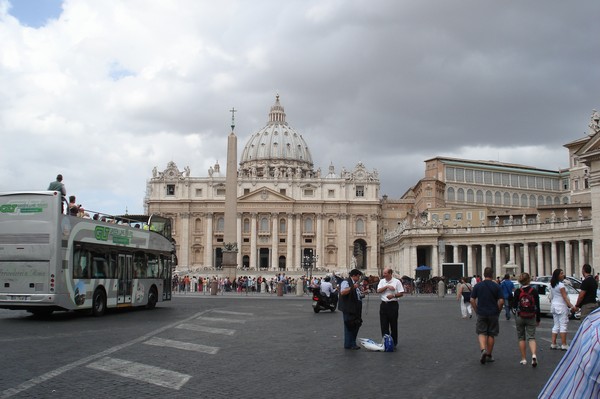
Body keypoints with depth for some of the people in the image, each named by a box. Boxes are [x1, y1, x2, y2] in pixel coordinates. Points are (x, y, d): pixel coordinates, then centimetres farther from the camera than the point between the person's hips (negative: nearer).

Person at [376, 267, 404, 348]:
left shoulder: (397, 281, -2)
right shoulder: (382, 281, 10)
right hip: (383, 304, 4)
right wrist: (387, 286, -13)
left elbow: (401, 293, -4)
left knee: (393, 325, 3)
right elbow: (378, 291, -3)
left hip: (393, 304, -4)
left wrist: (393, 295, -18)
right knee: (384, 324, 4)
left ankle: (394, 342, 12)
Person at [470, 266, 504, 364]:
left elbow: (472, 300, -1)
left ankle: (483, 349, -19)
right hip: (493, 314, 0)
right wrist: (498, 311, 6)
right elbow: (501, 301, -9)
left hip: (481, 313, 0)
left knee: (481, 333, 6)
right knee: (491, 334, 11)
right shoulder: (496, 286, -4)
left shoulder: (477, 286, -1)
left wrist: (476, 310, 10)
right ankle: (489, 355, 16)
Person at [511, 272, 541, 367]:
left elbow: (514, 305, -5)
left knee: (521, 338, 12)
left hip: (520, 317, -1)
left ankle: (524, 359, 12)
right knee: (531, 337, 4)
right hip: (531, 318, 1)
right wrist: (538, 319, 8)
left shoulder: (518, 291, -8)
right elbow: (537, 307, 0)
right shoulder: (534, 291, -3)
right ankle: (534, 355, -21)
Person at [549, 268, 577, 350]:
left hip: (554, 305, 8)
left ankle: (553, 344, 10)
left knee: (556, 325, 12)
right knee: (563, 325, -5)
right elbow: (564, 297, -18)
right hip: (561, 306, -8)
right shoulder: (561, 285, -14)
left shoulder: (552, 285, 11)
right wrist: (571, 306, -20)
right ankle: (564, 345, -6)